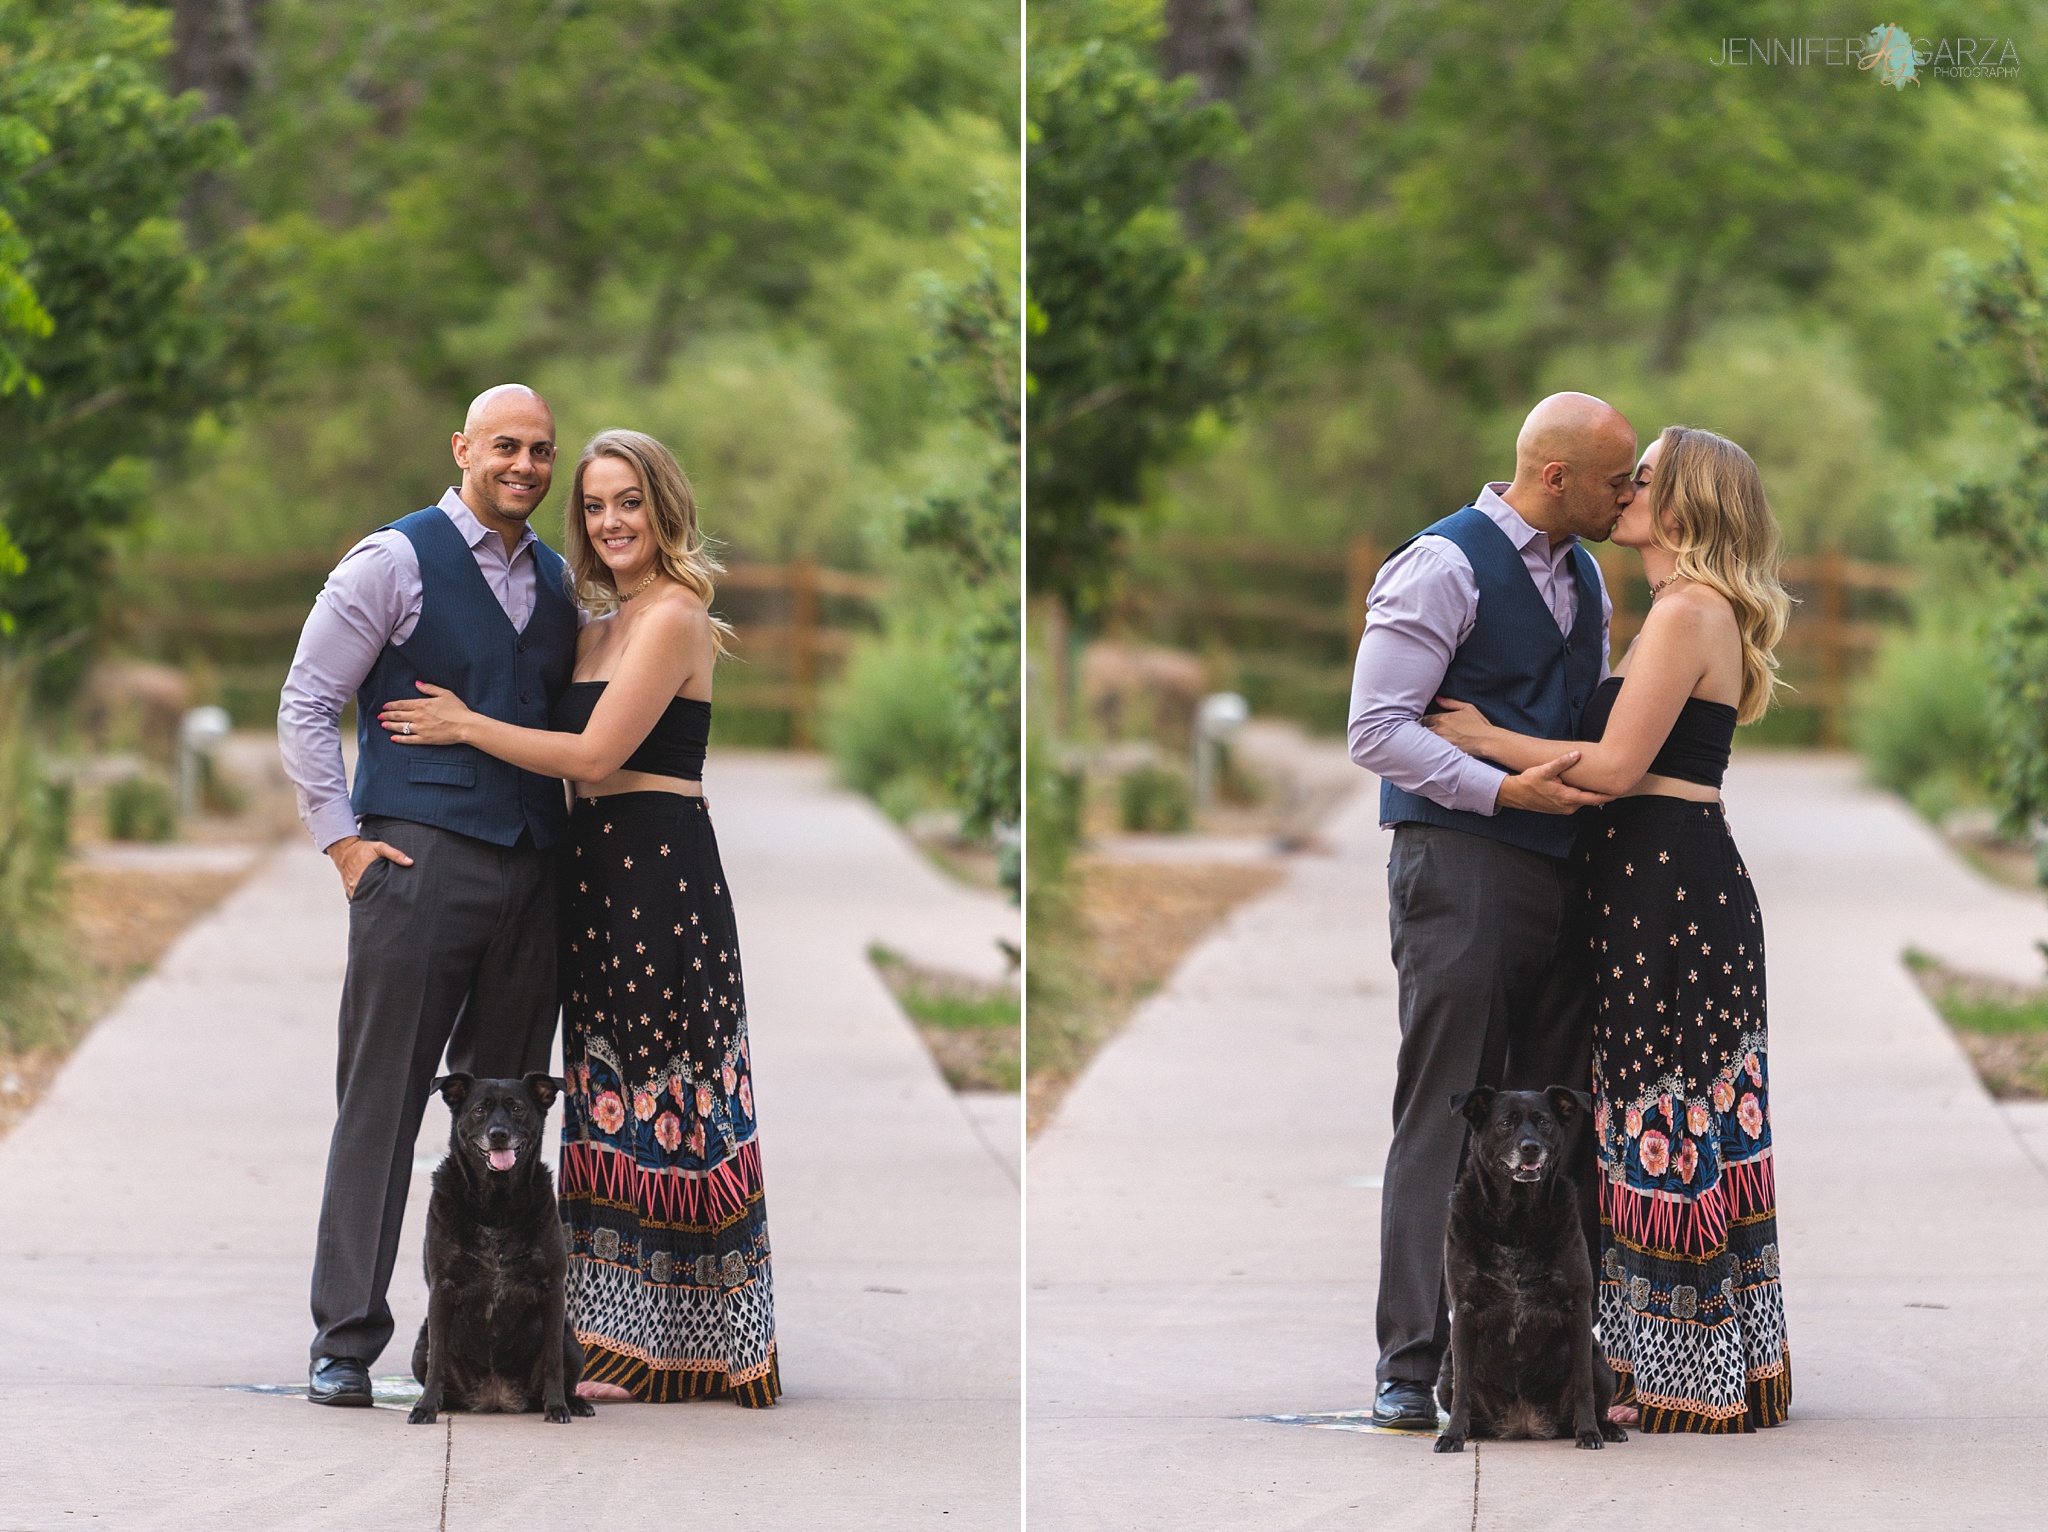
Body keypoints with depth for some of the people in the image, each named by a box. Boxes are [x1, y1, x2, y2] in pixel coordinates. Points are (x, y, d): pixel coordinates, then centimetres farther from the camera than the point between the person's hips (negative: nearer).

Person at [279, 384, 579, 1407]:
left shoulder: (557, 580, 16)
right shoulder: (395, 562, -2)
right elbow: (307, 702, -2)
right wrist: (343, 838, -7)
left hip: (530, 871, 6)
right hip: (420, 861, -6)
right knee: (382, 1104, -6)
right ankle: (345, 1343, -5)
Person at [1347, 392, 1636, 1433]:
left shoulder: (1584, 579, 18)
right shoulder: (1444, 568, -8)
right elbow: (1377, 730, -13)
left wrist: (1608, 782, 11)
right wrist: (1505, 789, -19)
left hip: (1563, 868, 8)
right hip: (1461, 866, -8)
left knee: (1563, 1121, 5)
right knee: (1445, 1121, -8)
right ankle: (1412, 1367, -6)